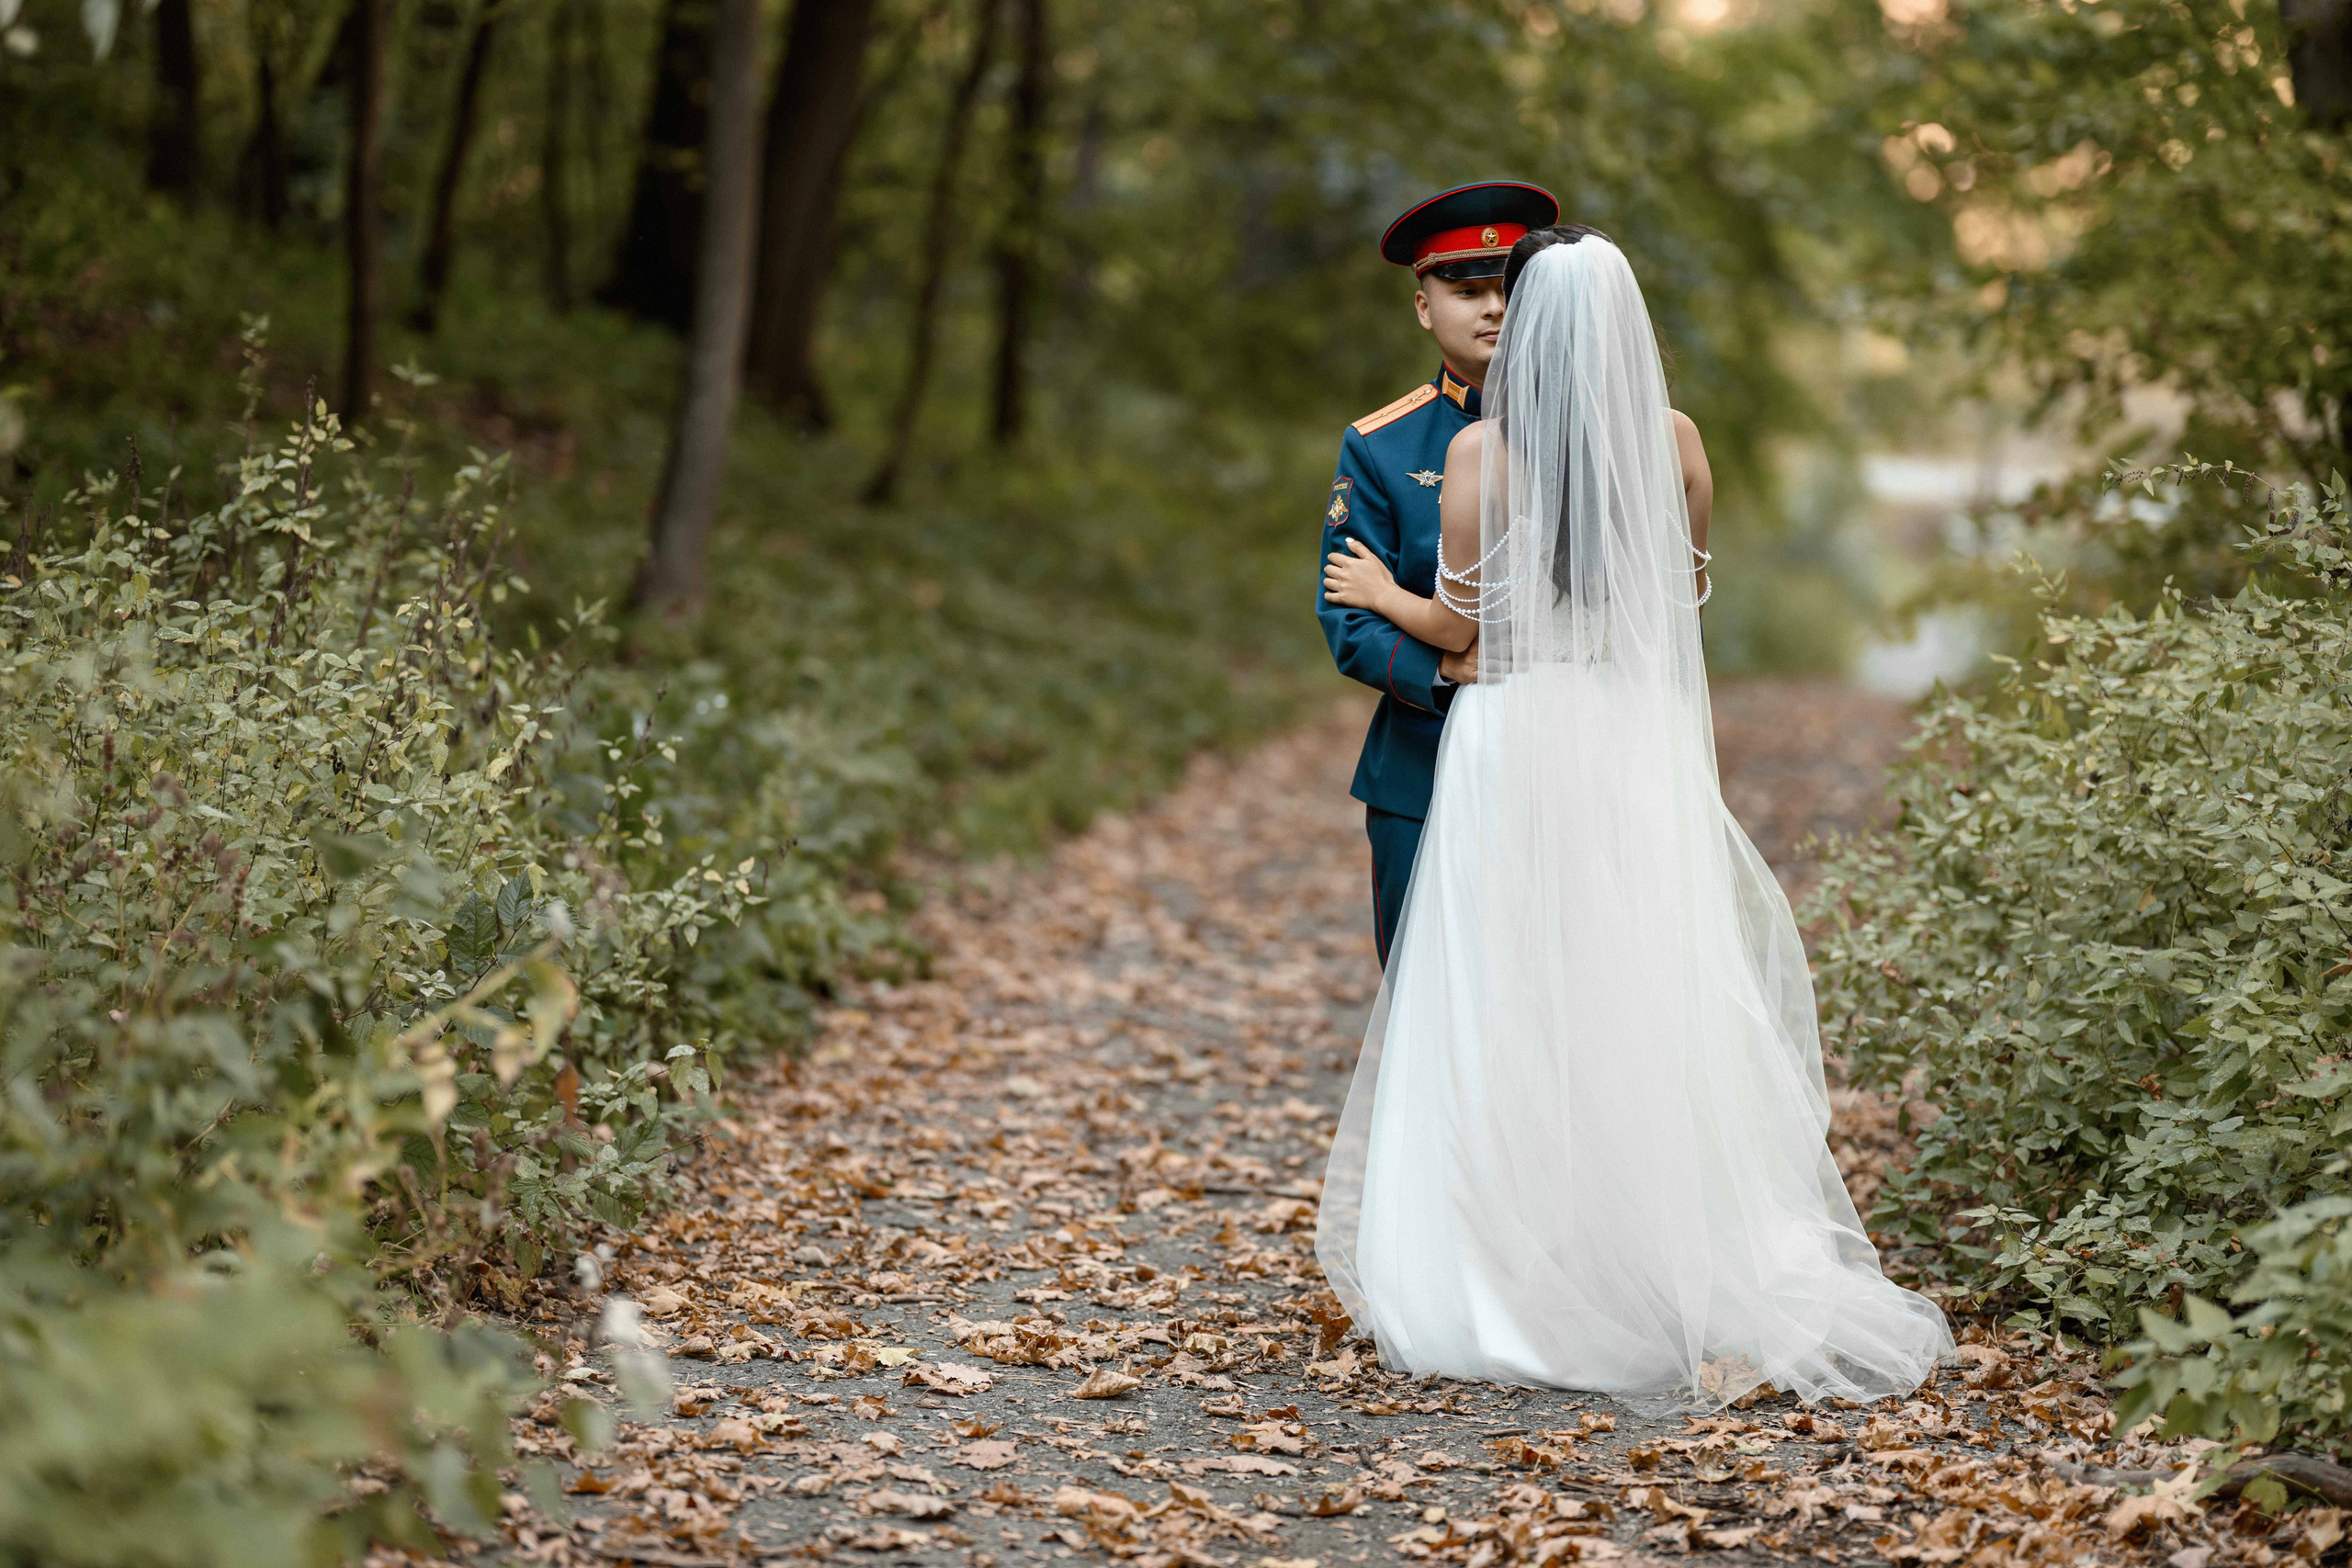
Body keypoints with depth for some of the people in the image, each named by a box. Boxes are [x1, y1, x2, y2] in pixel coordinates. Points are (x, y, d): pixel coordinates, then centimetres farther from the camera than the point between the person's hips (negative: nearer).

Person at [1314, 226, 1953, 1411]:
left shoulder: (1481, 450, -6)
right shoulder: (1669, 440, 3)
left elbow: (1457, 621, 1)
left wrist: (1378, 593, 20)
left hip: (1513, 739, -3)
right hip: (1639, 737, 3)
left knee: (1512, 1015, 2)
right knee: (1645, 1004, 5)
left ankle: (1515, 1284, 5)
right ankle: (1680, 1280, 4)